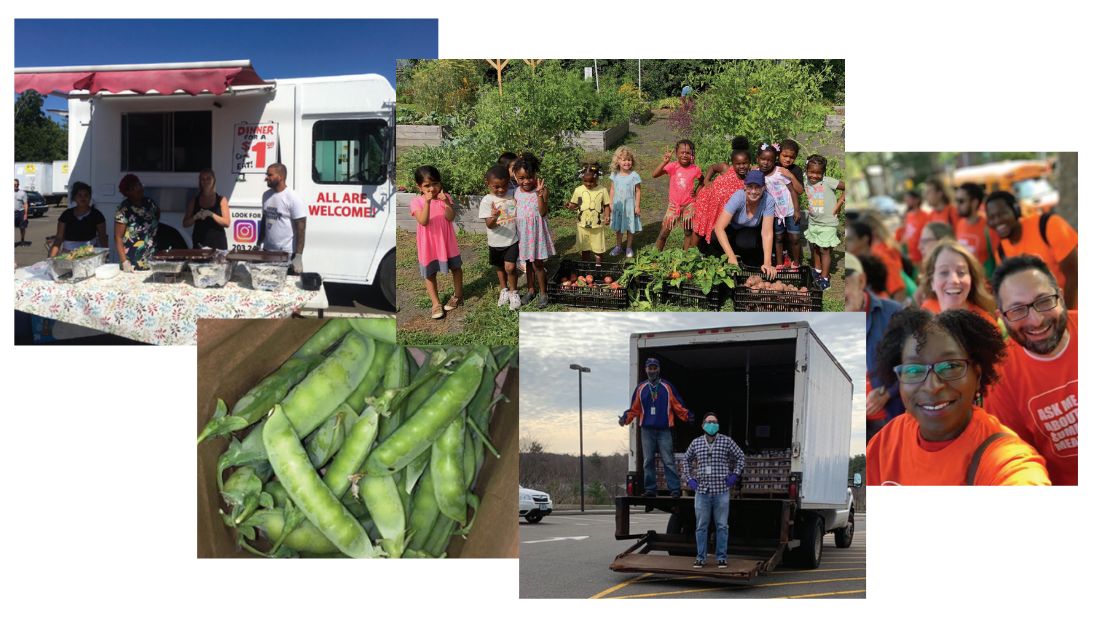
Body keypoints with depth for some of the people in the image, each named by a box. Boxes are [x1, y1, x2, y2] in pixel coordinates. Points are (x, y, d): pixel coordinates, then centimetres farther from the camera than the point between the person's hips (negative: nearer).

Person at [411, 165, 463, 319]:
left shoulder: (445, 198, -6)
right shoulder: (416, 202, -12)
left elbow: (450, 218, -17)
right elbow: (423, 221, -25)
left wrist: (446, 202, -31)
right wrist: (427, 202, -34)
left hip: (446, 241, 2)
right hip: (428, 243, -1)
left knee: (455, 267, 15)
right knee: (429, 272, 5)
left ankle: (458, 295, 35)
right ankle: (436, 303, 16)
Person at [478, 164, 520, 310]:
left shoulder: (513, 194, -4)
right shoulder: (487, 200, -11)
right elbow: (489, 225, -17)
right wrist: (493, 218, -38)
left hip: (512, 239, -1)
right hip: (496, 241, 1)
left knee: (510, 267, -11)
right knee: (500, 267, 17)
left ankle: (513, 292, 11)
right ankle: (504, 290, 39)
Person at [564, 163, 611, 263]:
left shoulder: (602, 190, -5)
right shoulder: (579, 190, -2)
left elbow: (606, 205, 1)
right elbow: (575, 205, 5)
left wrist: (607, 216, -15)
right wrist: (570, 205, -17)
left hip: (597, 226, -1)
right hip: (582, 225, 1)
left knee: (599, 249, 7)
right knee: (584, 249, 13)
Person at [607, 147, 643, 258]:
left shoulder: (634, 176, -14)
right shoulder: (615, 174, -4)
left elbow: (638, 191, -8)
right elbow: (612, 189, 5)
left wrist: (637, 206, -8)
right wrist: (611, 204, 6)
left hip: (630, 205, -3)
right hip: (617, 205, 3)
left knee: (630, 227, 7)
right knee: (617, 227, 15)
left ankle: (629, 248, 23)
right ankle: (618, 246, 31)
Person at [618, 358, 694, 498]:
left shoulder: (667, 387, 8)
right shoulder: (640, 388, 12)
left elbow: (678, 406, 6)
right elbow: (635, 409, 12)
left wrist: (687, 415, -9)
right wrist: (625, 418, -5)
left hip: (664, 430, -2)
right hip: (647, 430, 2)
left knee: (669, 461, -8)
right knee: (648, 462, 3)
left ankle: (674, 489, -9)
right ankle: (650, 489, 9)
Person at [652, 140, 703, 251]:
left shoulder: (695, 169, -7)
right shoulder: (672, 166, -12)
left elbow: (702, 181, 15)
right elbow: (654, 174, -26)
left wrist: (697, 192, 0)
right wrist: (665, 161, -37)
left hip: (689, 205, 1)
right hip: (673, 205, -1)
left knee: (688, 232, 9)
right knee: (664, 232, -1)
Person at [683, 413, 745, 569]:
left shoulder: (726, 441, 1)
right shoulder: (696, 443, 6)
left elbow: (740, 456, 11)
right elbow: (687, 459, 21)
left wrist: (734, 475, 2)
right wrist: (689, 479, 12)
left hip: (721, 491, -1)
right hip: (702, 491, 1)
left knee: (722, 526, 2)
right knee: (701, 526, 4)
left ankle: (721, 557, 10)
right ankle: (701, 557, 11)